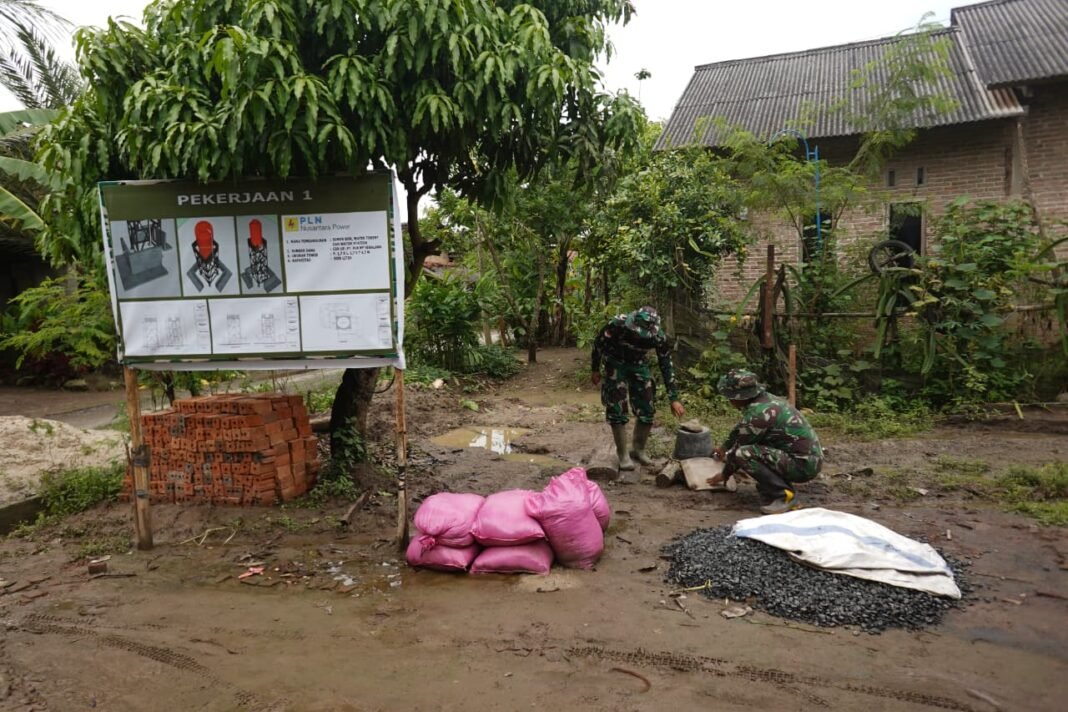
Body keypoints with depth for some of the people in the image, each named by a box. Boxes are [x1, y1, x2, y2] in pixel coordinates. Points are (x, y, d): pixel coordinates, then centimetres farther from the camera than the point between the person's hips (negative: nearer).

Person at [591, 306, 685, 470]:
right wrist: (595, 370, -5)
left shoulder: (659, 338, -27)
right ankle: (623, 454, 6)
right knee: (617, 410, -8)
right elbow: (598, 343, -14)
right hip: (616, 364, -2)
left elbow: (666, 367, -13)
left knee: (646, 410, 1)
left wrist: (674, 398, -12)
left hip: (638, 365, 3)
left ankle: (639, 450, 21)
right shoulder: (617, 325, -34)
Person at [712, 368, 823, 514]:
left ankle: (784, 496, -9)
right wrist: (724, 448, 38)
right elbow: (739, 431, 24)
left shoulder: (758, 413, -22)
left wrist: (724, 475, 6)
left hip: (803, 464, -10)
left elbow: (738, 449, -11)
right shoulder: (765, 399, 6)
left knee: (744, 454, -23)